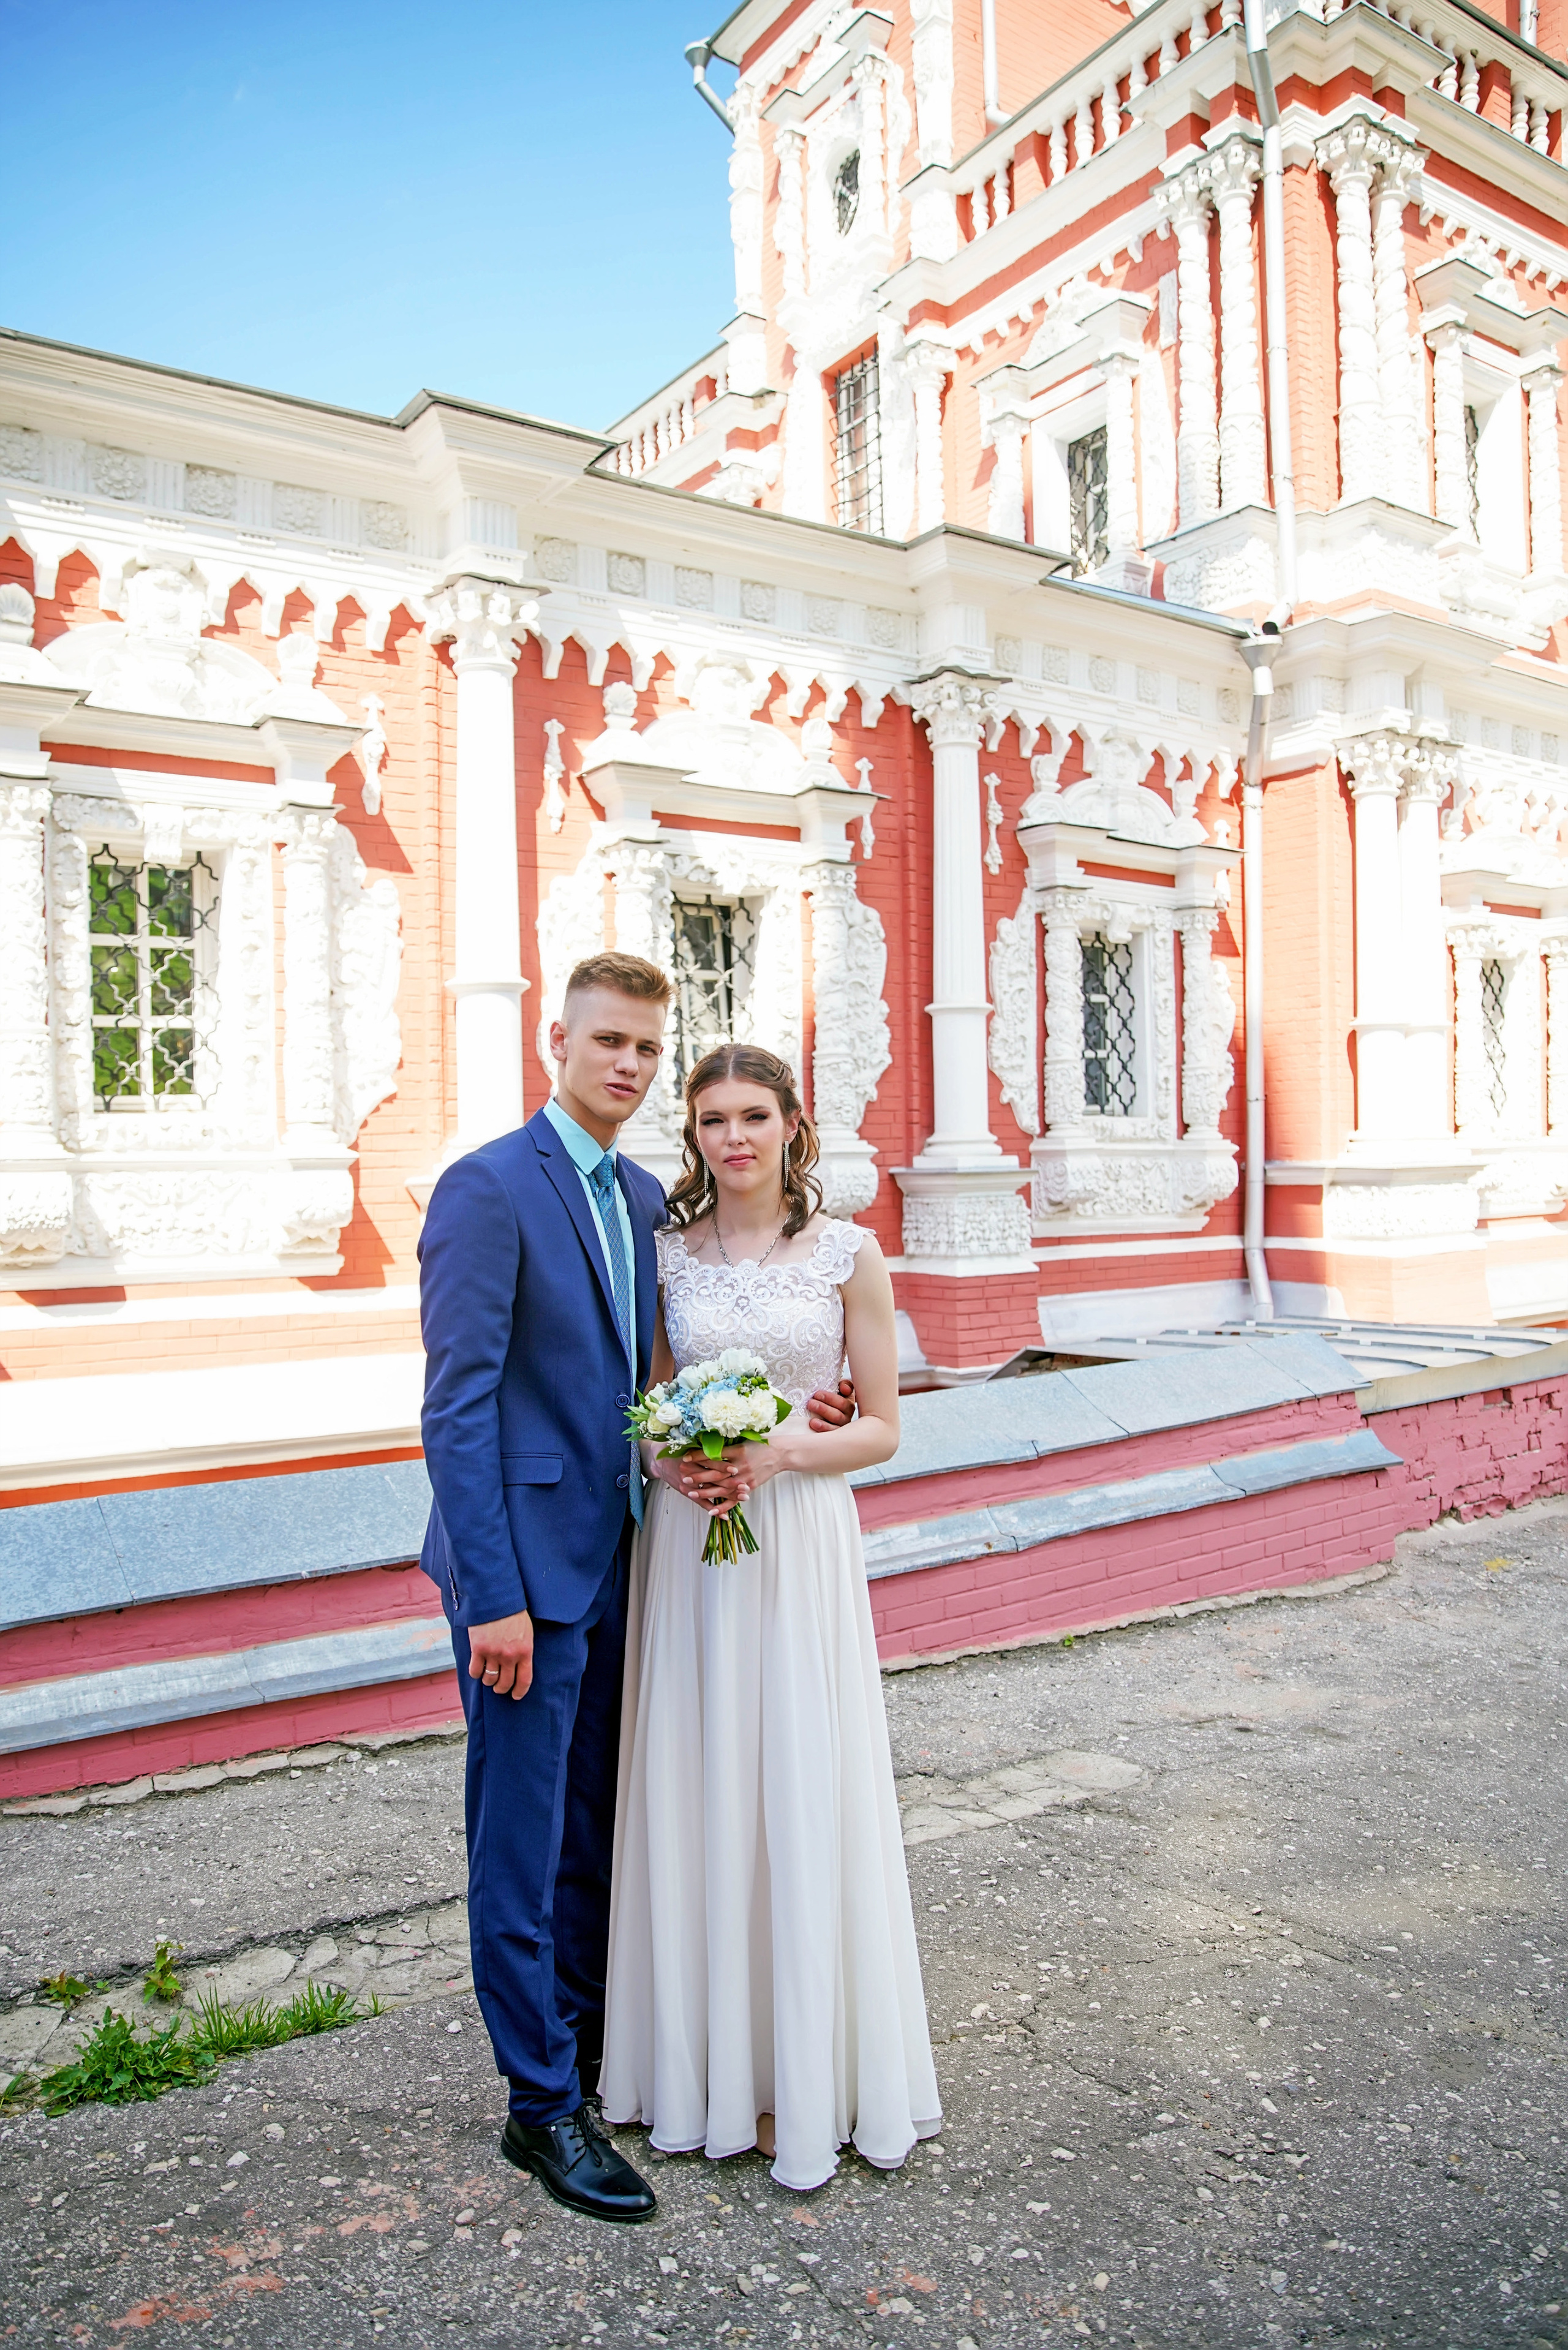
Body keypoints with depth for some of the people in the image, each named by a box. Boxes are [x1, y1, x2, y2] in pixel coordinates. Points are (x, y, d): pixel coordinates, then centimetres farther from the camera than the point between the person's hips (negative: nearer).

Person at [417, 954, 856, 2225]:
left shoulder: (644, 1196, 10)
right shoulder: (488, 1188, -14)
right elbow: (458, 1405, -17)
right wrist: (493, 1594, -20)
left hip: (614, 1562, 8)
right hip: (527, 1568, -7)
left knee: (593, 1830, 20)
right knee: (522, 1843, 7)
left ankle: (583, 2055, 37)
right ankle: (543, 2105, 23)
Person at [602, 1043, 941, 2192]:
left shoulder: (849, 1250, -2)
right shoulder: (667, 1253, 5)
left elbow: (882, 1426, 0)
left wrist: (780, 1452, -16)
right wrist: (670, 1461, -10)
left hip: (801, 1543, -2)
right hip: (686, 1543, 2)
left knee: (803, 1794, 5)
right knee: (694, 1793, 9)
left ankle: (809, 2077, 24)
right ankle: (709, 2062, 29)